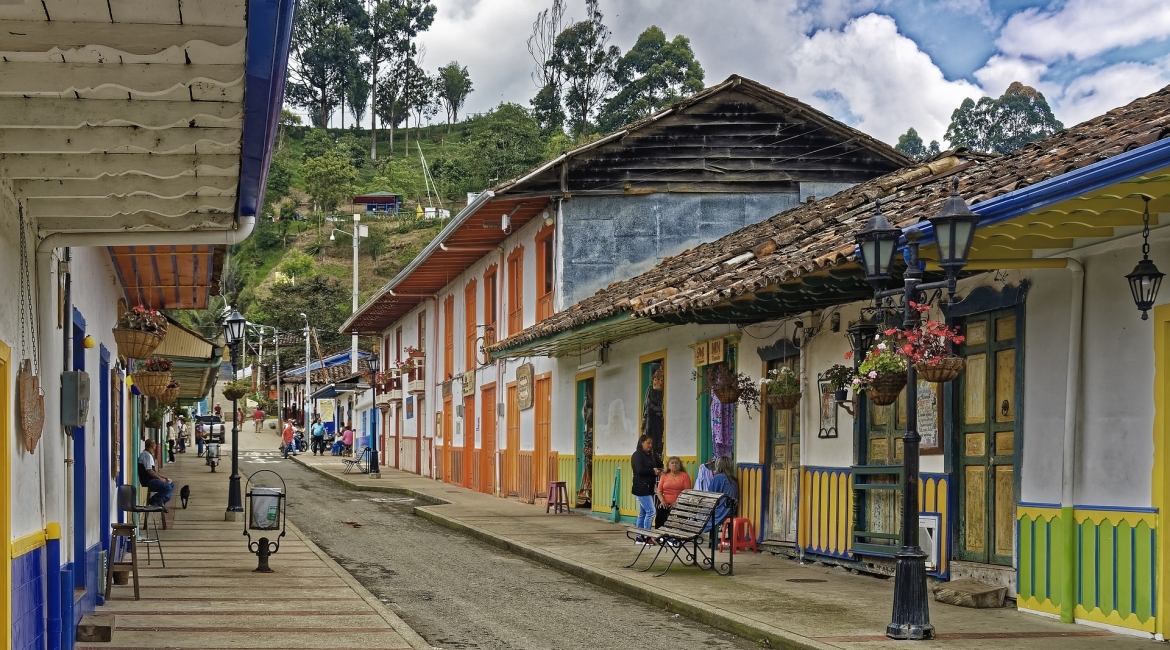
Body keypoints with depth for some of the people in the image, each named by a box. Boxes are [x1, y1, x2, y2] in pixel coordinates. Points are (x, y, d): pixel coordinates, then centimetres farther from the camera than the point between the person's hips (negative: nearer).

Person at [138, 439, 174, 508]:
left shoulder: (149, 455, 19)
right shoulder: (146, 455, -14)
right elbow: (149, 471, -22)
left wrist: (163, 477, 13)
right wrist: (160, 478, -12)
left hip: (151, 479, 11)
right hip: (148, 481, -11)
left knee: (171, 485, 11)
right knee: (167, 487, -24)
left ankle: (161, 501, -1)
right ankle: (153, 501, -11)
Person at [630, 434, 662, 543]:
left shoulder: (652, 455, 14)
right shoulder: (637, 455, -8)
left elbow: (659, 465, 19)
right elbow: (639, 470, -18)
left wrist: (659, 470, -4)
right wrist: (653, 471, -12)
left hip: (649, 488, 8)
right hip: (641, 488, -8)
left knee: (643, 513, 11)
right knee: (650, 511, -12)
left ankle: (639, 538, 16)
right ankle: (646, 537, -8)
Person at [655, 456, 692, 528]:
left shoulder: (685, 476, 5)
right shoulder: (664, 476, 14)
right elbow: (659, 490, 10)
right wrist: (662, 501, -9)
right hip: (665, 505, 3)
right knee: (659, 522, -13)